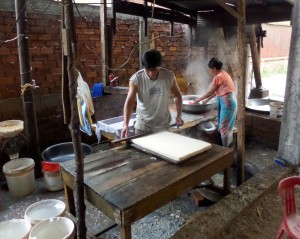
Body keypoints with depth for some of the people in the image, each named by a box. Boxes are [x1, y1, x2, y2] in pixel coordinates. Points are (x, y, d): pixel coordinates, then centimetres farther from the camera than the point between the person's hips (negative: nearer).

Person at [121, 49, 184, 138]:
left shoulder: (169, 76, -12)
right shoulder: (136, 79, -17)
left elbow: (177, 95, 4)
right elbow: (129, 102, -22)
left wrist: (179, 115, -4)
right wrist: (125, 124, -34)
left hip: (163, 125, 1)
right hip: (143, 125, -1)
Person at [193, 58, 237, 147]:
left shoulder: (218, 77, -17)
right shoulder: (223, 74, 14)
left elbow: (210, 92, -11)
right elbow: (216, 91, 20)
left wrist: (199, 99, 2)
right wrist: (207, 100, 23)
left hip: (227, 102, -10)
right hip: (229, 101, 10)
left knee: (224, 127, -2)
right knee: (228, 126, 17)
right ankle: (229, 147, 28)